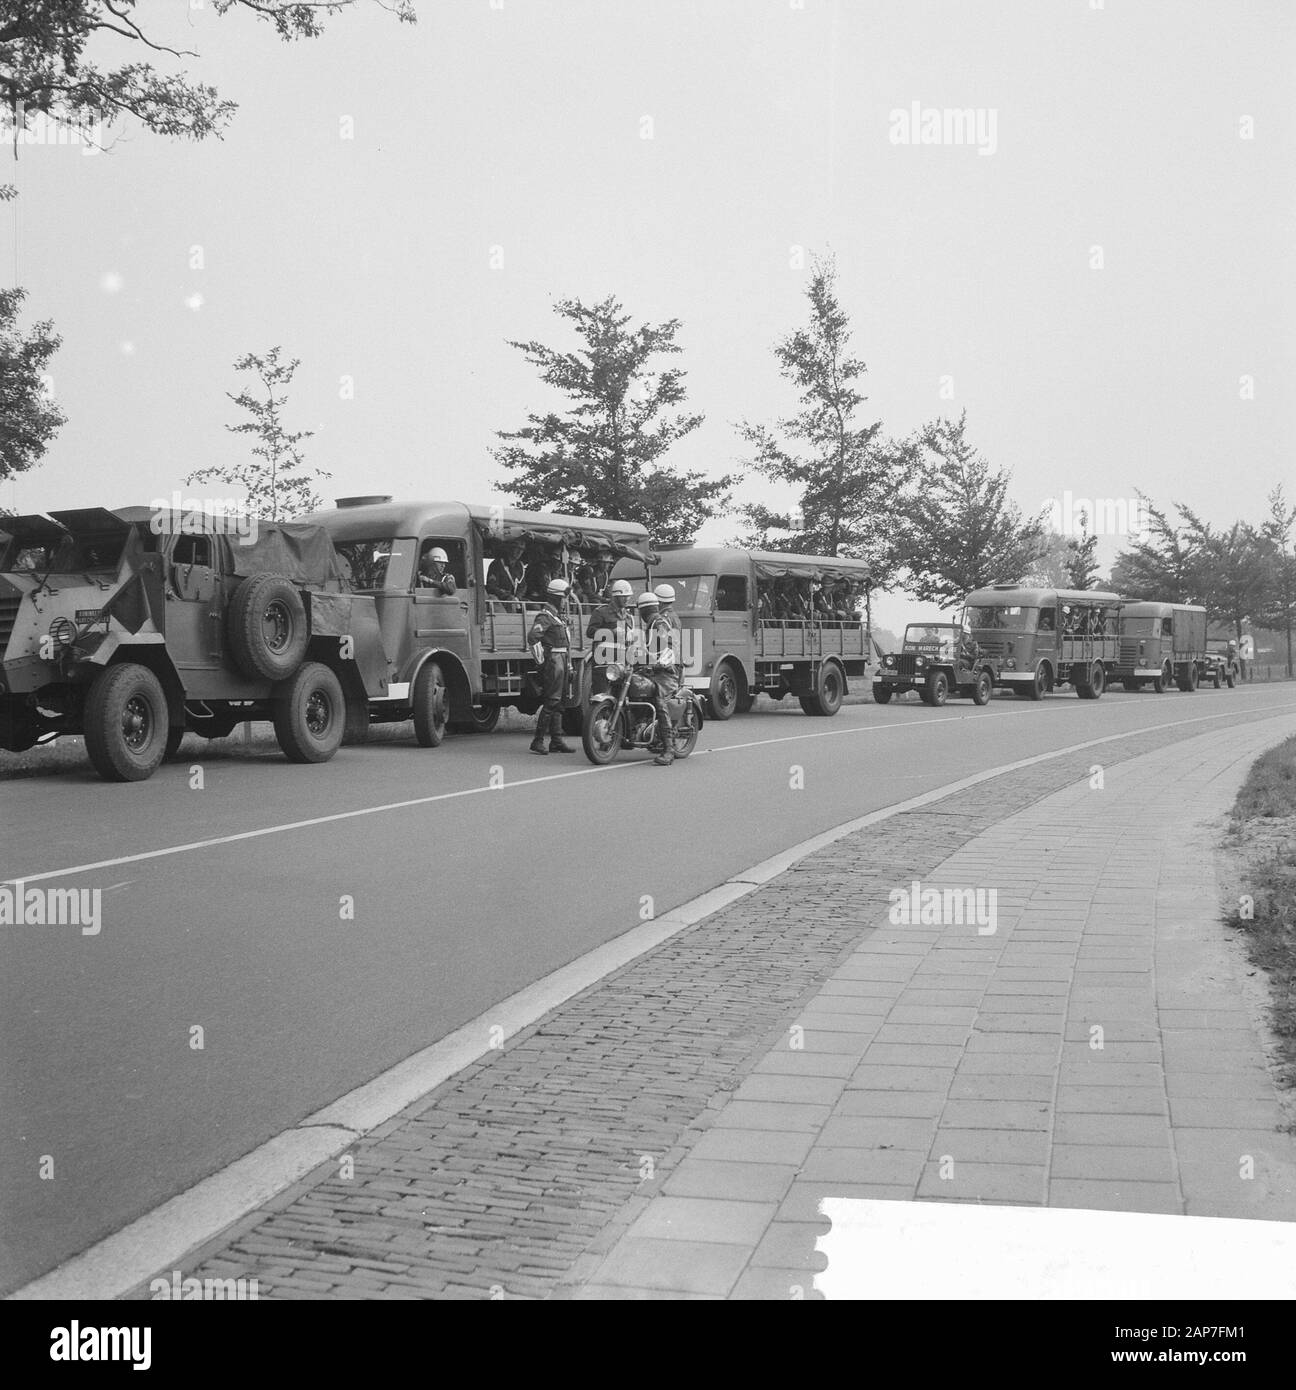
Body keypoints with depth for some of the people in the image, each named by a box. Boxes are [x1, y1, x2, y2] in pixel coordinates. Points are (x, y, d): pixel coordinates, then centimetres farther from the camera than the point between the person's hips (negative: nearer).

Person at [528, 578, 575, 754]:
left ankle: (557, 741, 13)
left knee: (558, 703, 10)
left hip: (562, 663, 10)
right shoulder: (545, 616, -11)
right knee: (551, 702, -12)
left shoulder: (559, 617, 20)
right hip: (552, 663, -10)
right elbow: (532, 636, -25)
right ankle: (538, 741, -10)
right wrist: (542, 660, -22)